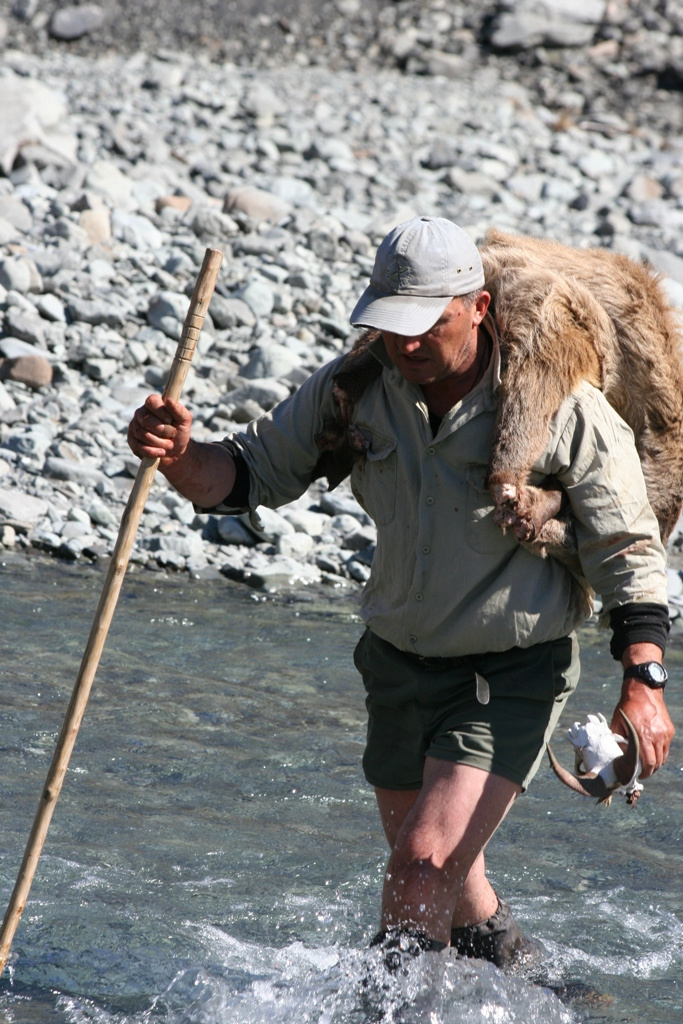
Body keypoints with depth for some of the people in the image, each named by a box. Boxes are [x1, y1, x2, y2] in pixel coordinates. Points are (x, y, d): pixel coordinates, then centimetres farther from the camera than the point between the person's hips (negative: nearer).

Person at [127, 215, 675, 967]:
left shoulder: (562, 412, -19)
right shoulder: (356, 388, -8)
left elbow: (629, 551, -12)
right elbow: (251, 473, -2)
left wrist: (643, 685, -17)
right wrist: (182, 458, -24)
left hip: (511, 678, -5)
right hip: (398, 665, 6)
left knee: (427, 858, -19)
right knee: (430, 865, 22)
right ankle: (509, 963, 49)